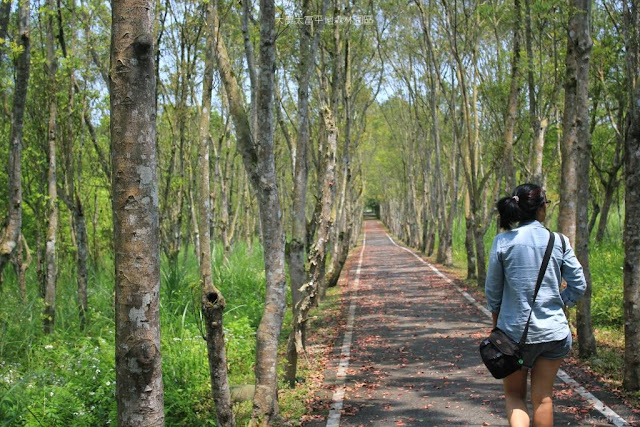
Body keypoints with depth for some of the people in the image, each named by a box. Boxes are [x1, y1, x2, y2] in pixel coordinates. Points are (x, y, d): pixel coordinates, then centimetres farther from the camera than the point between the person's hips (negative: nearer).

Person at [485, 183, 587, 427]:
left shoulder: (503, 242, -7)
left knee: (514, 394, 15)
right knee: (543, 398, 14)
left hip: (515, 331, -1)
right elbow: (578, 286, -2)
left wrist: (496, 321, 15)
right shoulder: (558, 241, -4)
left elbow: (492, 290, -1)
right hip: (554, 332, 1)